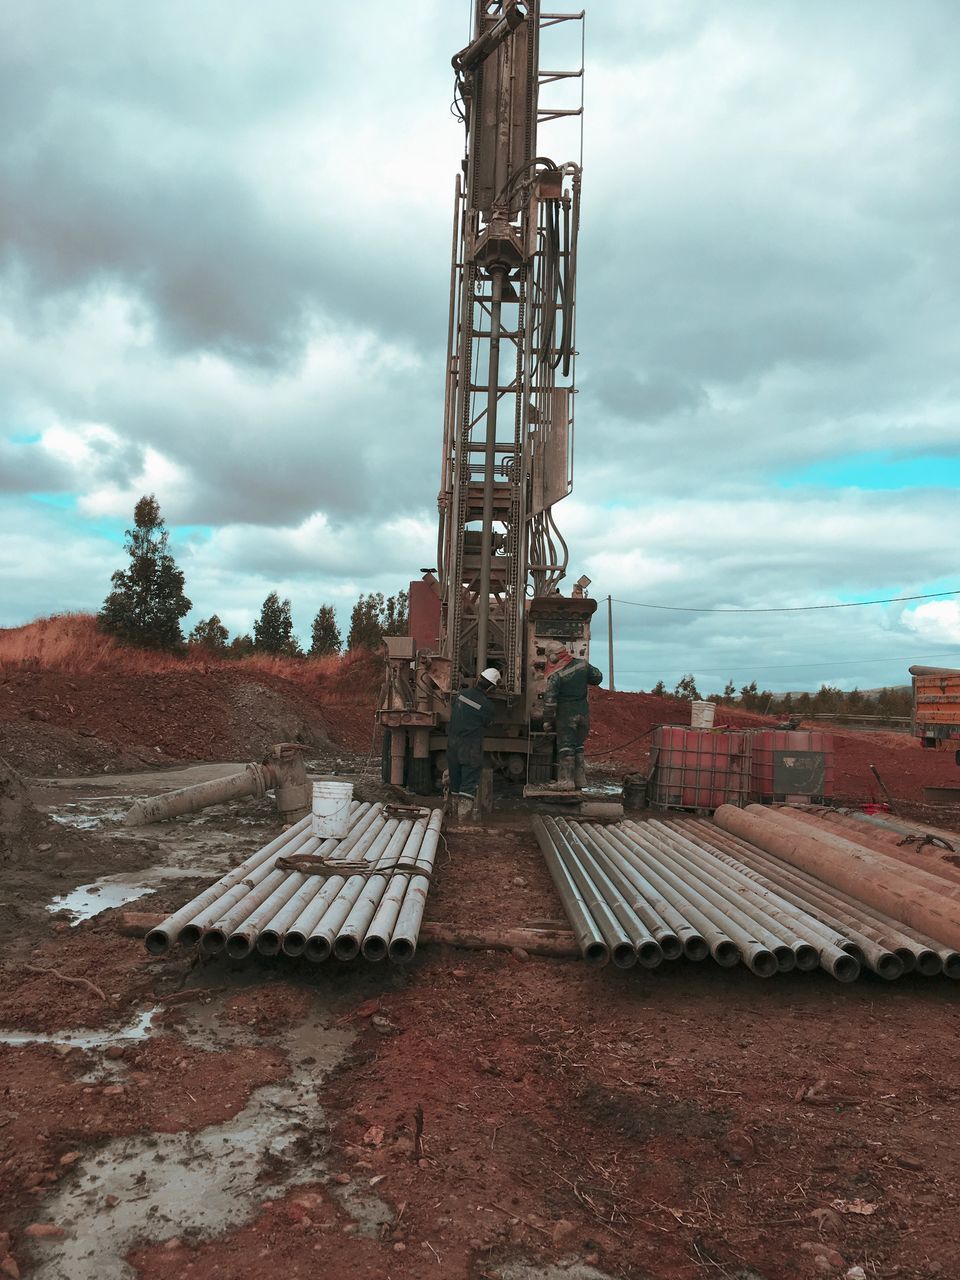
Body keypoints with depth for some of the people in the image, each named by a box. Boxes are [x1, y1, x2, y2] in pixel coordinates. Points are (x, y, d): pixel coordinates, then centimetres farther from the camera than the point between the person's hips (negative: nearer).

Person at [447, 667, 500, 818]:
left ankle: (456, 805, 24)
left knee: (455, 778, 16)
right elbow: (485, 724, 1)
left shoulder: (461, 693, 0)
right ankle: (464, 810, -2)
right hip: (471, 747, -5)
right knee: (470, 779, 2)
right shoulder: (487, 705, -14)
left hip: (453, 742, 5)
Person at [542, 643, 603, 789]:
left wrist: (547, 721, -8)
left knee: (565, 747, 3)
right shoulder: (582, 664, -1)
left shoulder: (555, 676, -15)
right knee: (579, 746, 16)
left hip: (565, 714, -5)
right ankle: (580, 780, 19)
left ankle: (566, 781, 2)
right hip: (583, 711, 5)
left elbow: (550, 700, -15)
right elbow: (598, 677, 13)